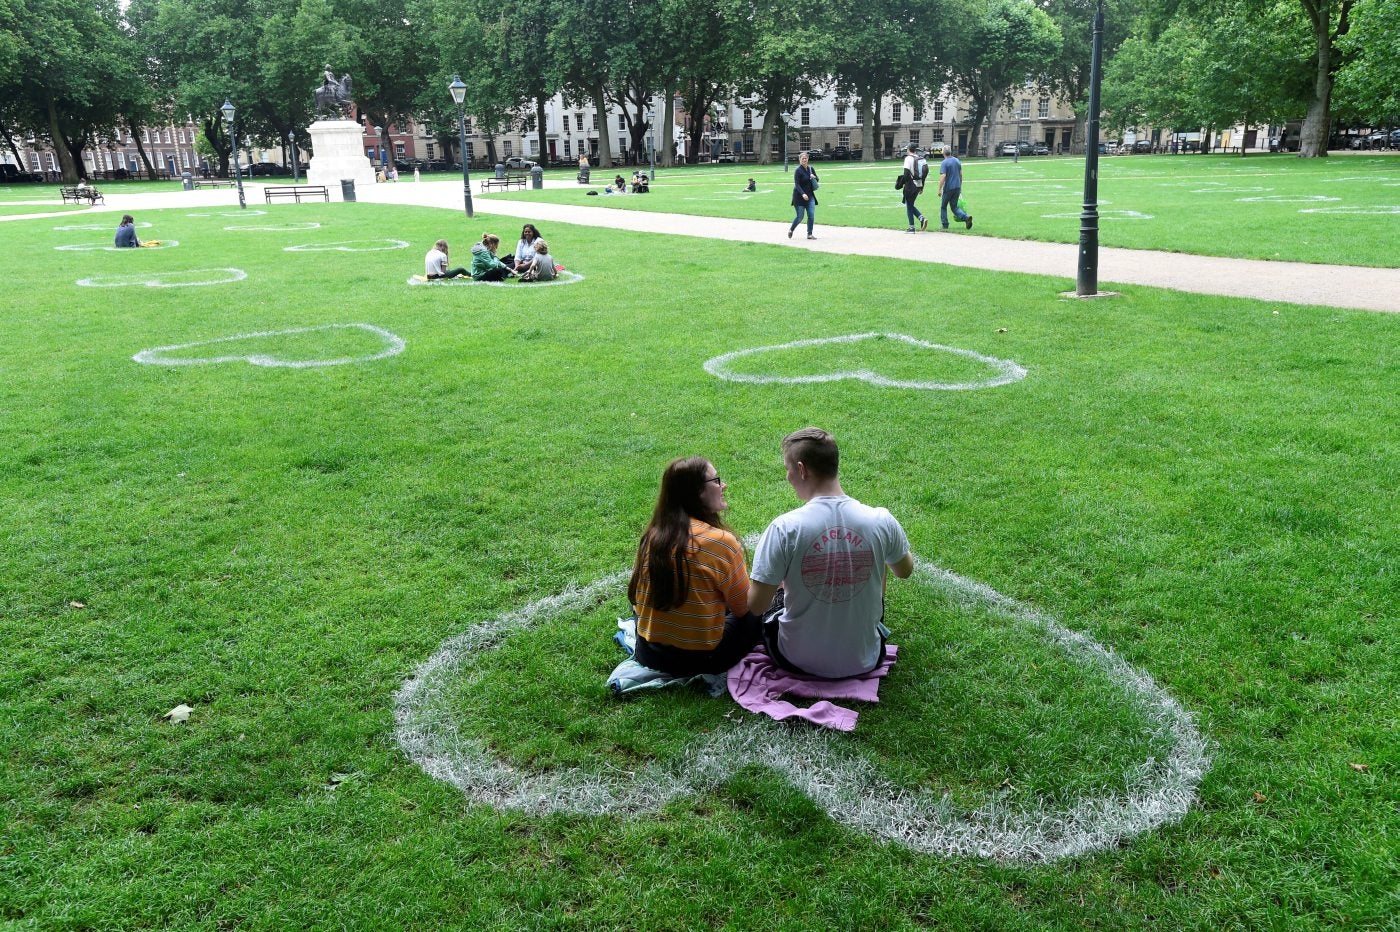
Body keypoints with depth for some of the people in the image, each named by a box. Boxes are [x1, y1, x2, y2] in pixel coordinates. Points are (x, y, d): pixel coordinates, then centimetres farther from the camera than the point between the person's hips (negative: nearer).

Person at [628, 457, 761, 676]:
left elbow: (637, 596, 9)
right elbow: (742, 608, -8)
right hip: (699, 659, -6)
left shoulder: (652, 535, -2)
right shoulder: (721, 541, -19)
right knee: (758, 613, 15)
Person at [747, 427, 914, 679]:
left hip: (798, 662, 0)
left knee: (773, 603, 32)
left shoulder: (784, 528, -22)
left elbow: (756, 606, -18)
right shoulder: (881, 520, -13)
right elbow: (904, 571, 8)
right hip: (864, 662, 0)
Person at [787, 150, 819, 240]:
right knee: (800, 217, -2)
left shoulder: (810, 168, 8)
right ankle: (791, 230, 23)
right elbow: (797, 184, -18)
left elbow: (817, 179, 19)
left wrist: (814, 177, -5)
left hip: (810, 195, 5)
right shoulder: (798, 171, -11)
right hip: (800, 196, -5)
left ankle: (809, 234, 6)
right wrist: (803, 194, -31)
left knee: (811, 215, -3)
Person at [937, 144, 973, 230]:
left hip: (948, 188, -6)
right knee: (954, 206, 11)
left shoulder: (944, 163, -13)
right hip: (957, 187, 6)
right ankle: (966, 217, -11)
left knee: (943, 206, 12)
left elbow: (943, 177, -21)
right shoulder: (957, 161, 9)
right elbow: (961, 175, 15)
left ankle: (945, 225, 14)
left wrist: (939, 189, -16)